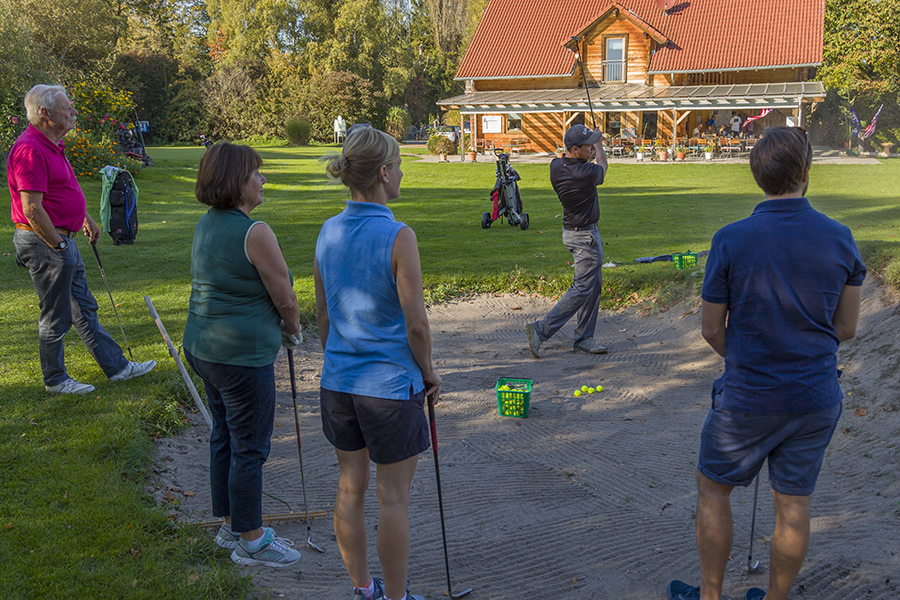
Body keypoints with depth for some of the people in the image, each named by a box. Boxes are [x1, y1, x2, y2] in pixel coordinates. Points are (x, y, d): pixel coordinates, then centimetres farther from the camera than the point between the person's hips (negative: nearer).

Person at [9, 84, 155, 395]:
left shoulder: (52, 145, 12)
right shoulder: (30, 150, -22)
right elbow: (32, 208, -25)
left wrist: (85, 218, 23)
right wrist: (58, 245, -19)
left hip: (61, 239, 11)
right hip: (44, 242, -11)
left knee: (84, 308, 16)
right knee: (56, 316, 3)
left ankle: (116, 365, 24)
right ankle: (55, 379, 18)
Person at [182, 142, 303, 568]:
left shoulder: (206, 225, 8)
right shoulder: (254, 233, -20)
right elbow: (284, 297, -13)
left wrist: (275, 327, 12)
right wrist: (292, 330, 7)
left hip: (203, 347, 10)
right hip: (243, 355, -9)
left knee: (224, 437, 20)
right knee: (249, 447, 3)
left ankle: (231, 526, 35)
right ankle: (250, 542, 17)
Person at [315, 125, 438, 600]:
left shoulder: (328, 232, 1)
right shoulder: (397, 236, -18)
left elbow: (322, 314, 8)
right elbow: (416, 323, -16)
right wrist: (429, 372, 0)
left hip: (338, 382, 7)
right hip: (391, 384, -6)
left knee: (350, 488, 17)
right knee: (393, 498, 8)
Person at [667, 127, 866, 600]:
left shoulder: (730, 240, -15)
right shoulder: (840, 239, -7)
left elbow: (711, 329, -7)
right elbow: (846, 327, 2)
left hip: (747, 400, -3)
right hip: (817, 398, 3)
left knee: (712, 489, 17)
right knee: (793, 506, 15)